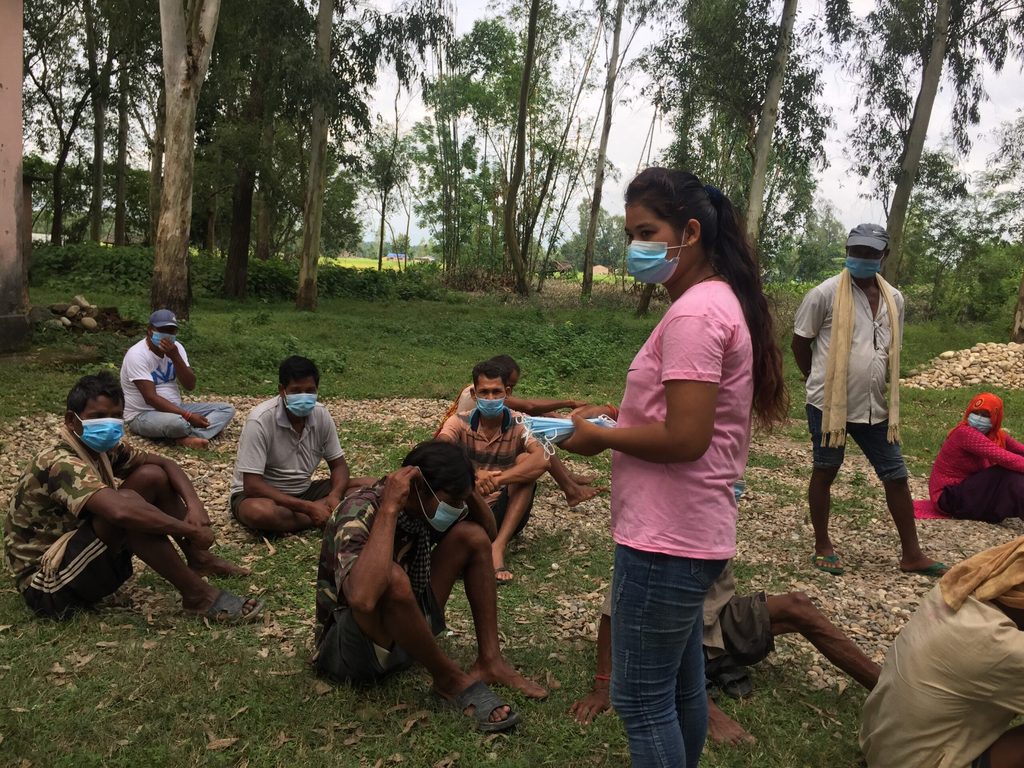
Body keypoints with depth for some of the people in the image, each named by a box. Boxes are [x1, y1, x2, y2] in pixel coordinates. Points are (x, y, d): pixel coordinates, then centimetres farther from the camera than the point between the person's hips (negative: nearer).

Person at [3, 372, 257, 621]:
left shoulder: (103, 448, -1)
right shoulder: (59, 463, -28)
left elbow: (164, 463, 5)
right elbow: (121, 512, -44)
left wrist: (194, 504, -15)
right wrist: (192, 530, -35)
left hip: (81, 552, 9)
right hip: (48, 584, -9)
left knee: (152, 476, -2)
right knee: (126, 504, -33)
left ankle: (198, 559, 7)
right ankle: (197, 595, -23)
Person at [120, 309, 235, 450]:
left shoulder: (175, 347, 1)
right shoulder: (137, 354, -19)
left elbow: (190, 385, -6)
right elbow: (150, 398, -25)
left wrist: (175, 357, -22)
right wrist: (188, 416, -31)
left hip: (174, 409, 8)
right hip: (143, 415, -8)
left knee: (227, 409, -6)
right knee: (176, 422, -43)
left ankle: (188, 438, -28)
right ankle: (198, 434, -9)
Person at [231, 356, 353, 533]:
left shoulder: (322, 415, -9)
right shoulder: (260, 420, -24)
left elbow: (338, 465, 0)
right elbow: (252, 486, -27)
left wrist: (335, 496, -24)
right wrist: (308, 507, -32)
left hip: (303, 492, 4)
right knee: (259, 511, -40)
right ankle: (329, 518, -22)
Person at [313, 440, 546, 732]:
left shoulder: (425, 506, -7)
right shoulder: (358, 514, -28)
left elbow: (488, 532, 8)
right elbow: (362, 599, -48)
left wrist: (466, 492, -11)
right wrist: (390, 508, -40)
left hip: (405, 630, 8)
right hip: (348, 644, -7)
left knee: (471, 535, -3)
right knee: (392, 578, -38)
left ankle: (489, 660, -5)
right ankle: (450, 679, -16)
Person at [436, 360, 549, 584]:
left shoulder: (520, 426, -7)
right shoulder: (460, 422, -6)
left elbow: (542, 461, -28)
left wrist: (498, 480, -42)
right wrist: (472, 475, -48)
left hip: (504, 514, 0)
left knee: (525, 460, -23)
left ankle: (498, 546, -30)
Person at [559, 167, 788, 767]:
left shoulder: (693, 314, -18)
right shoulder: (720, 300, 13)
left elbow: (684, 438, -25)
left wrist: (599, 437, -11)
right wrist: (622, 418, 7)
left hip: (665, 539, -10)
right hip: (690, 532, 10)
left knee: (640, 700, 3)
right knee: (681, 684, 23)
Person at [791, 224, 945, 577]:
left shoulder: (894, 300, 7)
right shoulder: (825, 294, -10)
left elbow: (893, 351, 18)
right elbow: (800, 342, -3)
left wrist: (877, 386, 14)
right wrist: (821, 381, 5)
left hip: (874, 406, 5)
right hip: (828, 403, -5)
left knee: (896, 476, 8)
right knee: (825, 472, 8)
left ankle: (911, 554, 20)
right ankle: (823, 546, 22)